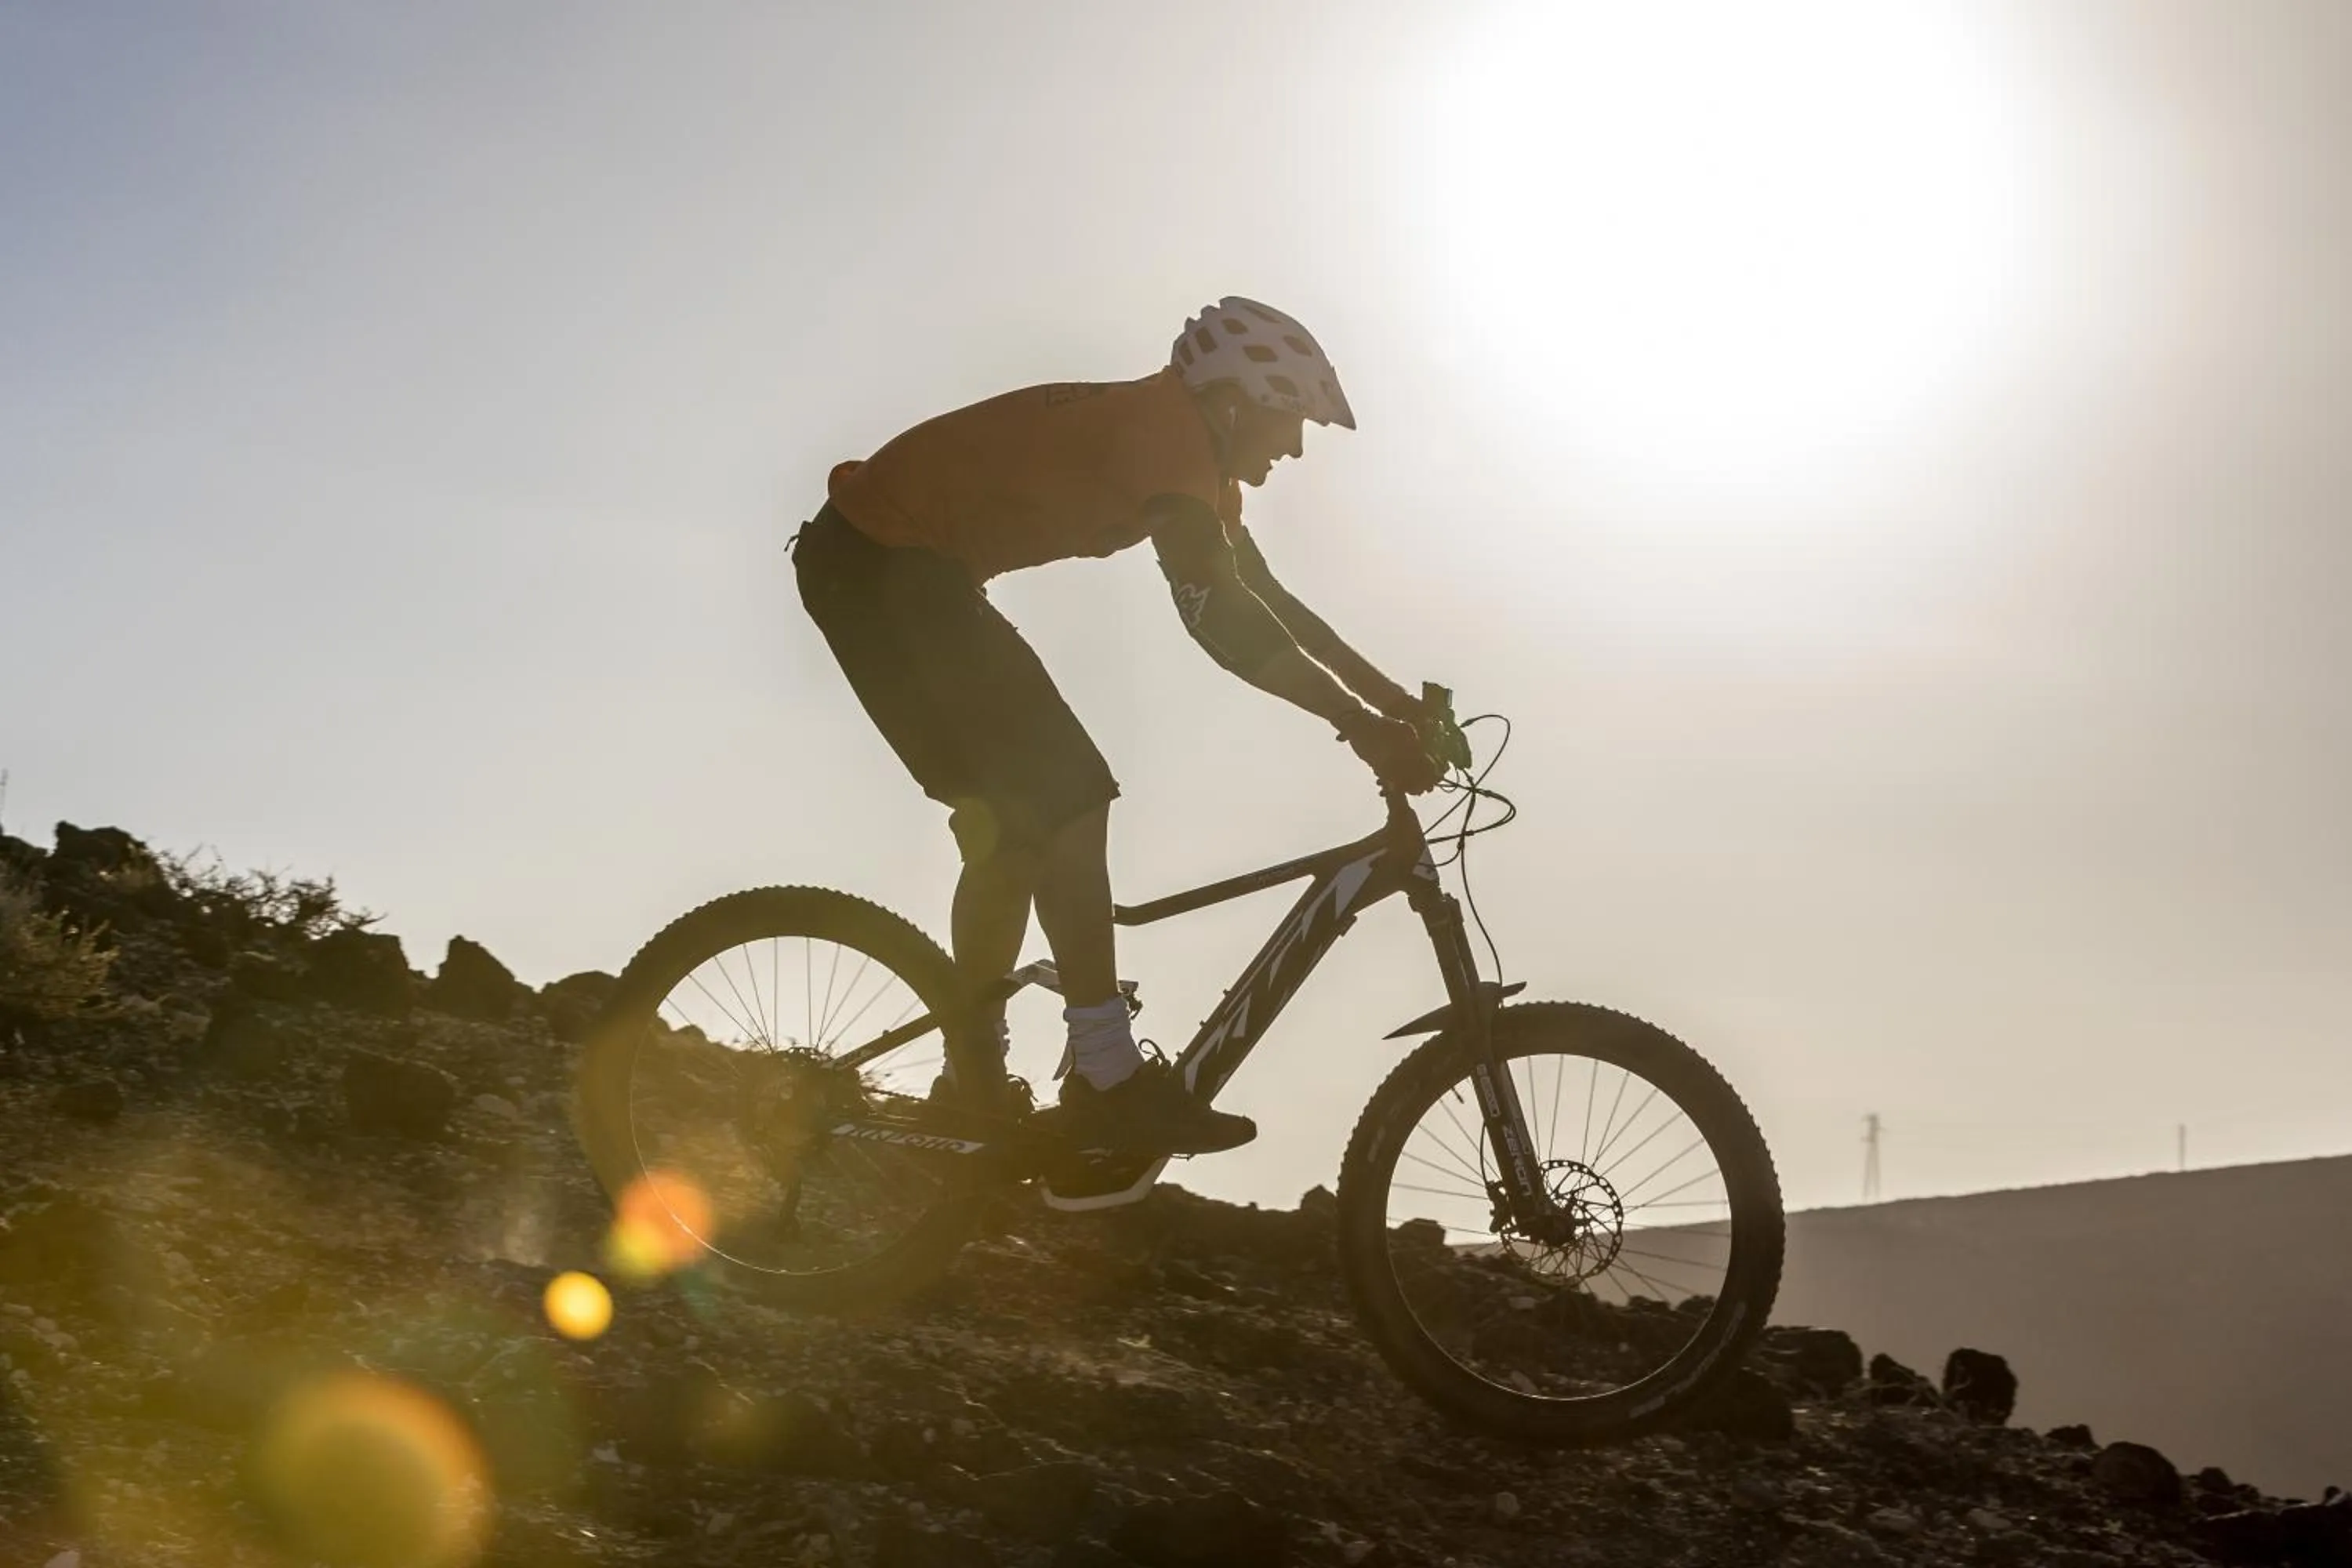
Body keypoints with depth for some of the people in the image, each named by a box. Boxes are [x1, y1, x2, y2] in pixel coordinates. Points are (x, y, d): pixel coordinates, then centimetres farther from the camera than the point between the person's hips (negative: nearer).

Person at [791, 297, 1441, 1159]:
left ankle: (973, 1094, 18)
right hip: (879, 565, -11)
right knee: (1063, 799, -14)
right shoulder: (1164, 431, -20)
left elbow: (1264, 597, 16)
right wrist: (1358, 724, -33)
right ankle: (1108, 1078, -14)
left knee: (1015, 821, 12)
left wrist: (1389, 696, 7)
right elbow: (1216, 612, -33)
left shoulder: (1191, 461, 12)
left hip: (905, 570, 11)